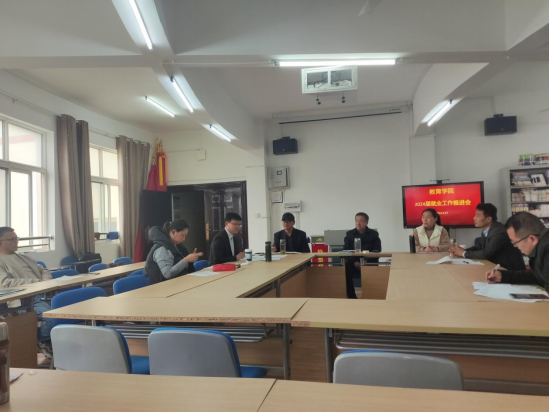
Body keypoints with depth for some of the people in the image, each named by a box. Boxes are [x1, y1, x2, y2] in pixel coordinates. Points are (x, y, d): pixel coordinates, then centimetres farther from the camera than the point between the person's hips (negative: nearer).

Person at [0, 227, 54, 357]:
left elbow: (43, 270, 27)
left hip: (44, 295, 7)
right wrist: (35, 282, -16)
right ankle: (43, 342, -2)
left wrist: (45, 281, 3)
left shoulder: (23, 257, 26)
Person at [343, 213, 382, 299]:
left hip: (369, 263, -1)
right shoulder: (349, 234, 14)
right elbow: (346, 251, 6)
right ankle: (351, 296, -17)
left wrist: (365, 262, -15)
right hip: (353, 262, 1)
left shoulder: (373, 234, 11)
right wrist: (355, 262, -14)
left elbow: (377, 251, 2)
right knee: (345, 269, -30)